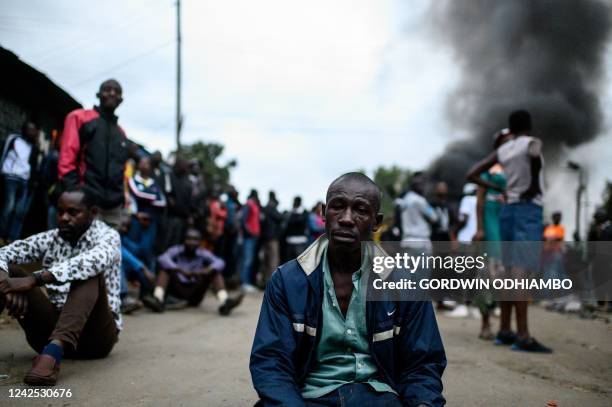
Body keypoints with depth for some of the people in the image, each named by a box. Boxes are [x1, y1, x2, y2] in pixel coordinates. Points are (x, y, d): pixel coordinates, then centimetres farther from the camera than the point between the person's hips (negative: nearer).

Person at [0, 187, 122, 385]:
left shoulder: (107, 235, -5)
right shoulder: (49, 239, 9)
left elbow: (93, 261, -28)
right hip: (53, 328, 4)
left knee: (88, 273, -29)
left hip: (95, 335, -4)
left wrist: (34, 279, -36)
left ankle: (52, 352, -47)